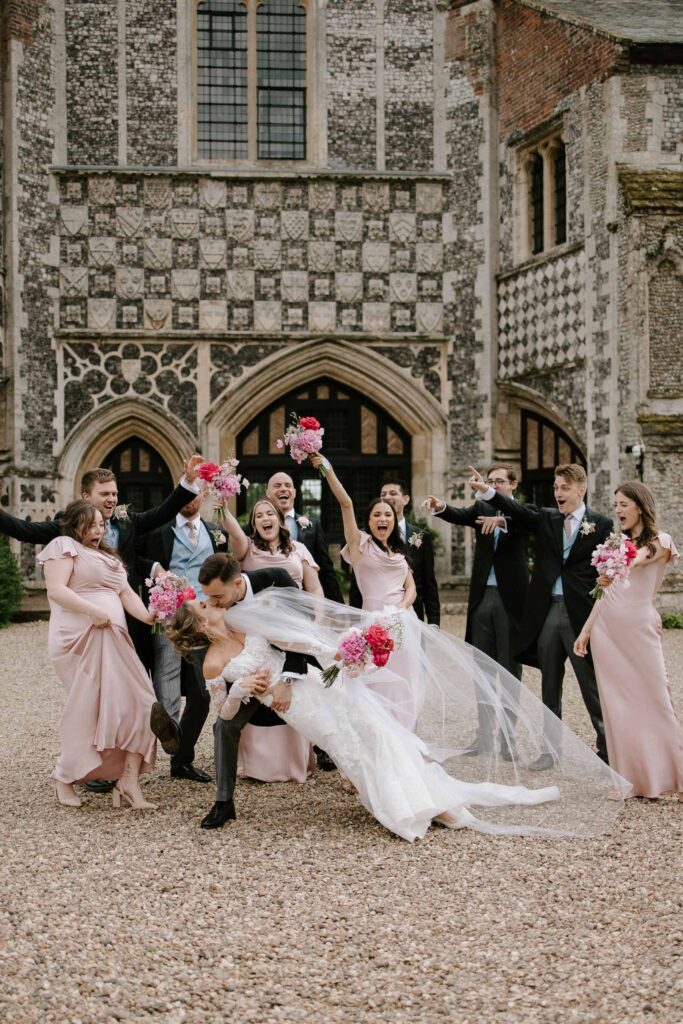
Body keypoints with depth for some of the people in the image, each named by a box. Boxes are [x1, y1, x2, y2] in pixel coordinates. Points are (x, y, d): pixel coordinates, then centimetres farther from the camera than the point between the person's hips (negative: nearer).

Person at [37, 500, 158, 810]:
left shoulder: (108, 557, 27)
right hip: (80, 639, -8)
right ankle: (64, 778, 12)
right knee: (89, 711, -8)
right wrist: (93, 611, -21)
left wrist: (148, 616, -3)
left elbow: (126, 593, 16)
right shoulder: (64, 546, 2)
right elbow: (56, 590, -12)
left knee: (135, 703, -4)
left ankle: (129, 782, -5)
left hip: (114, 642, 8)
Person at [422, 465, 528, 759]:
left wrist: (502, 520, -43)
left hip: (510, 599, -4)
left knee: (510, 669, 3)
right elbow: (460, 516, -9)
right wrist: (440, 507, -31)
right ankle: (484, 734, 18)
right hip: (483, 597, 4)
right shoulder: (482, 509, 9)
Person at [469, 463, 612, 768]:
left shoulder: (601, 525, 0)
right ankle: (550, 749, 21)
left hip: (581, 615, -4)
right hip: (547, 614, 4)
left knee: (592, 687, 1)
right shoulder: (546, 519, 8)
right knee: (550, 688, 12)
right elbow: (517, 510, -9)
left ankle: (607, 750, 11)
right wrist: (486, 490, -25)